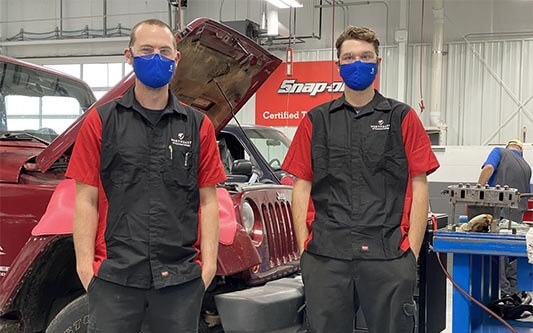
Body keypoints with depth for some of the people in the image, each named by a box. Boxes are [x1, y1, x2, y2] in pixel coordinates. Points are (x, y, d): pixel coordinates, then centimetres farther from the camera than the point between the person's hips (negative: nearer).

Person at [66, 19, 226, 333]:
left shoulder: (198, 125, 7)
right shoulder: (101, 121, 3)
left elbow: (208, 201, 6)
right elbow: (86, 201, 1)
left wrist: (209, 262, -2)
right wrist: (85, 264, -6)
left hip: (181, 277, 1)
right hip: (114, 275, -1)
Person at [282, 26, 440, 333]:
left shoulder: (403, 118, 7)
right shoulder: (316, 121, 11)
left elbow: (419, 187, 3)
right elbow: (302, 187, 9)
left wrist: (412, 252, -4)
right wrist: (303, 249, 1)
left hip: (389, 256, -1)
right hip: (325, 257, 2)